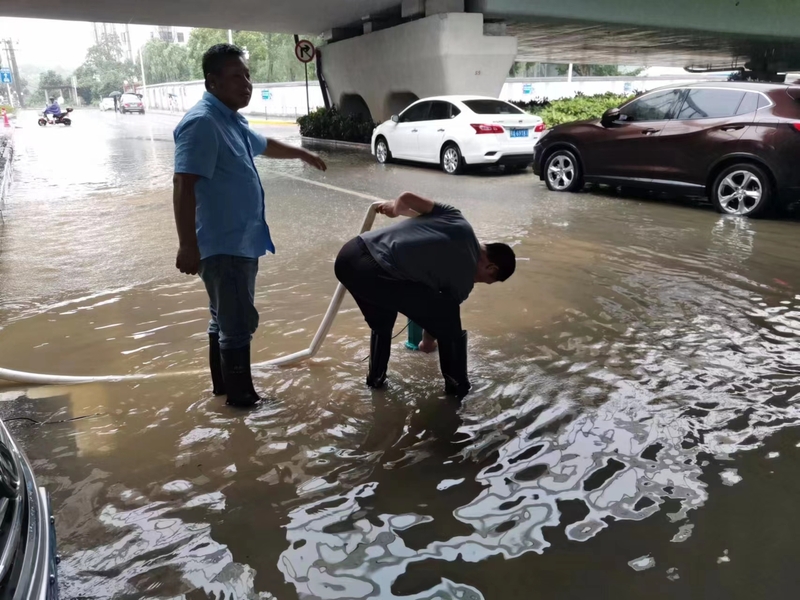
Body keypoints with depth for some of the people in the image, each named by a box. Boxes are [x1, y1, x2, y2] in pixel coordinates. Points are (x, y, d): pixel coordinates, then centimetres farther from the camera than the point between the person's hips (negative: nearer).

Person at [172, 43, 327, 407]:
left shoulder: (232, 120, 14)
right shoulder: (202, 123, -18)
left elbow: (263, 145, 36)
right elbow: (183, 186, -25)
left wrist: (302, 154, 50)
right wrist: (187, 245, -29)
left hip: (241, 240, 10)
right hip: (222, 244, -10)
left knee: (226, 319, 18)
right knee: (239, 323, -3)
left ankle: (224, 384, 32)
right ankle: (241, 395, 11)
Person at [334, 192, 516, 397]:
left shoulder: (456, 219, 17)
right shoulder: (464, 279, 7)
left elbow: (407, 197, 16)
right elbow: (441, 316, 21)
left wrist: (395, 207, 38)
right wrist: (429, 340, 42)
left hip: (349, 254, 7)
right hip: (374, 272, -7)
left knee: (382, 322, 34)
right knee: (448, 320, 12)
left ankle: (375, 378, 45)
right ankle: (457, 385, 28)